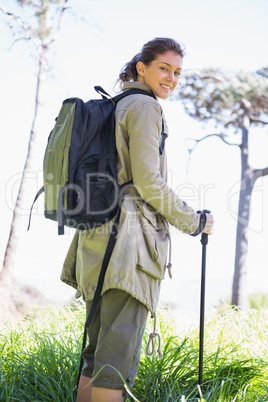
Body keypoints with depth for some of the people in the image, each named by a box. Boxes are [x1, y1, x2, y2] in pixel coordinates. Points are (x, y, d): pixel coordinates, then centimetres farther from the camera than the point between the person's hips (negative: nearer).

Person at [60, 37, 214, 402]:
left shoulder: (110, 108, 24)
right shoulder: (145, 107, -4)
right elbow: (147, 182, -13)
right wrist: (194, 222, -1)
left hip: (95, 233, 10)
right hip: (128, 236, -10)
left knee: (97, 352, 11)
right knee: (118, 358, -11)